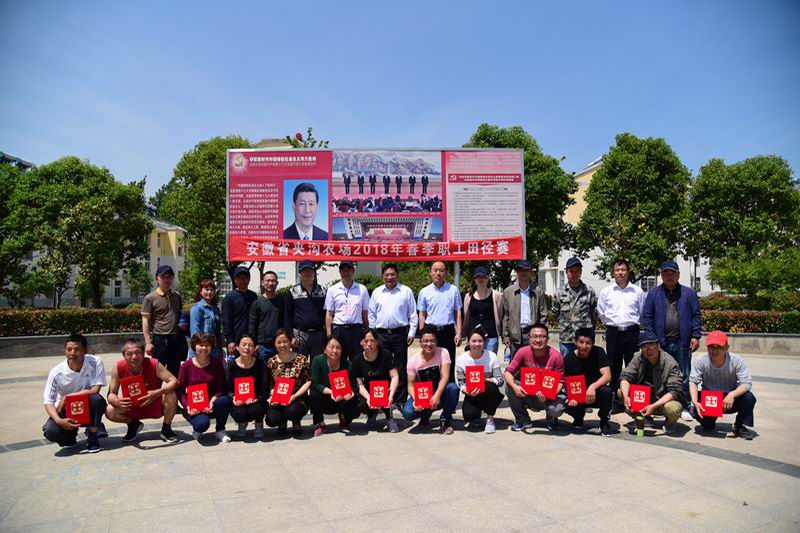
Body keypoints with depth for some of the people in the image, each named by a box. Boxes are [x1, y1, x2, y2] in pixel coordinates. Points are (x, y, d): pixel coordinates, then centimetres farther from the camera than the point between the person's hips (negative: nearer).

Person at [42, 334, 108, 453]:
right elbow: (48, 402, -13)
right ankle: (72, 432, 11)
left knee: (97, 399, -34)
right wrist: (59, 421, -30)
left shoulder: (95, 362, -18)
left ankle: (92, 438, -10)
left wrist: (66, 398, -21)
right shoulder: (57, 372, -15)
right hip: (66, 410, 1)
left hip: (88, 408, -1)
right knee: (50, 431, -27)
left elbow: (95, 390, -21)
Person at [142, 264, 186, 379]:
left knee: (174, 372, 14)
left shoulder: (177, 296, 12)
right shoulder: (150, 298, -4)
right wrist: (148, 342, -11)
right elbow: (145, 321, -6)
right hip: (160, 339, -5)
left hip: (176, 339, 5)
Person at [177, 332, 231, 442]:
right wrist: (188, 406, -18)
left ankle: (220, 431, -5)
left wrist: (213, 399, -21)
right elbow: (181, 391, -2)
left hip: (211, 407, 2)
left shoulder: (217, 363, 0)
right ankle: (197, 430, 9)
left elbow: (221, 388, -2)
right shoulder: (186, 366, -3)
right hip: (193, 408, -2)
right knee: (202, 423, -33)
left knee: (224, 400, -33)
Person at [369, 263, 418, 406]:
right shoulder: (377, 292, 10)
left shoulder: (406, 291, 4)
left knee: (400, 367, 3)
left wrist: (412, 332, -3)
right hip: (381, 334, 2)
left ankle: (400, 399, 10)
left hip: (400, 333, -2)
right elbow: (371, 314, 12)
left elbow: (413, 314, 4)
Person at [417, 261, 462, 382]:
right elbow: (422, 315, 8)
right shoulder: (424, 291, 5)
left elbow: (458, 313, 7)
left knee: (449, 365, 4)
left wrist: (458, 333, -1)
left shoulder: (453, 290, 5)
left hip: (448, 331, 0)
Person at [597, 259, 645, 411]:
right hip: (613, 332, 1)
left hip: (632, 332, 0)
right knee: (614, 367, 4)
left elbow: (643, 313, 12)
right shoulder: (606, 292, 6)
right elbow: (601, 313, 14)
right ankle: (615, 401, 11)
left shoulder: (637, 291, 5)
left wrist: (632, 323, 10)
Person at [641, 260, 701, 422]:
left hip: (682, 342, 0)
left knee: (684, 376, 5)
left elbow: (696, 316, 5)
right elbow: (646, 316, 4)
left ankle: (684, 407, 13)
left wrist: (695, 336, -4)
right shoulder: (653, 294, 7)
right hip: (661, 342, 0)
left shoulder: (688, 293, 7)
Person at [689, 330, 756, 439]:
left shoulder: (737, 360, -18)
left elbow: (746, 383, -21)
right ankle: (709, 422, 15)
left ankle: (740, 427, -2)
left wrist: (732, 394, -41)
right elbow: (693, 382, -15)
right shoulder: (700, 361, -17)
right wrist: (695, 402, -32)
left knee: (749, 397, -28)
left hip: (730, 399, 0)